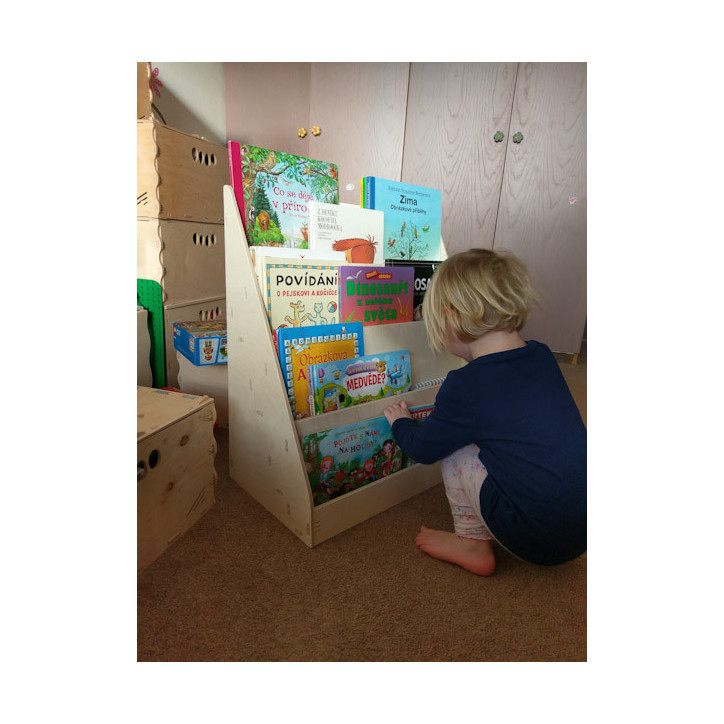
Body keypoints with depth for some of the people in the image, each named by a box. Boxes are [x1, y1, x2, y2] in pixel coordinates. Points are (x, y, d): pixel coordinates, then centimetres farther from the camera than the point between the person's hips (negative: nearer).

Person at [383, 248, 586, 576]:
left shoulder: (466, 385, -21)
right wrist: (444, 409, 24)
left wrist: (400, 420, 16)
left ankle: (473, 545, 13)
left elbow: (423, 448, -4)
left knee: (453, 445, 0)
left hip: (537, 541, -7)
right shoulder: (542, 355, -2)